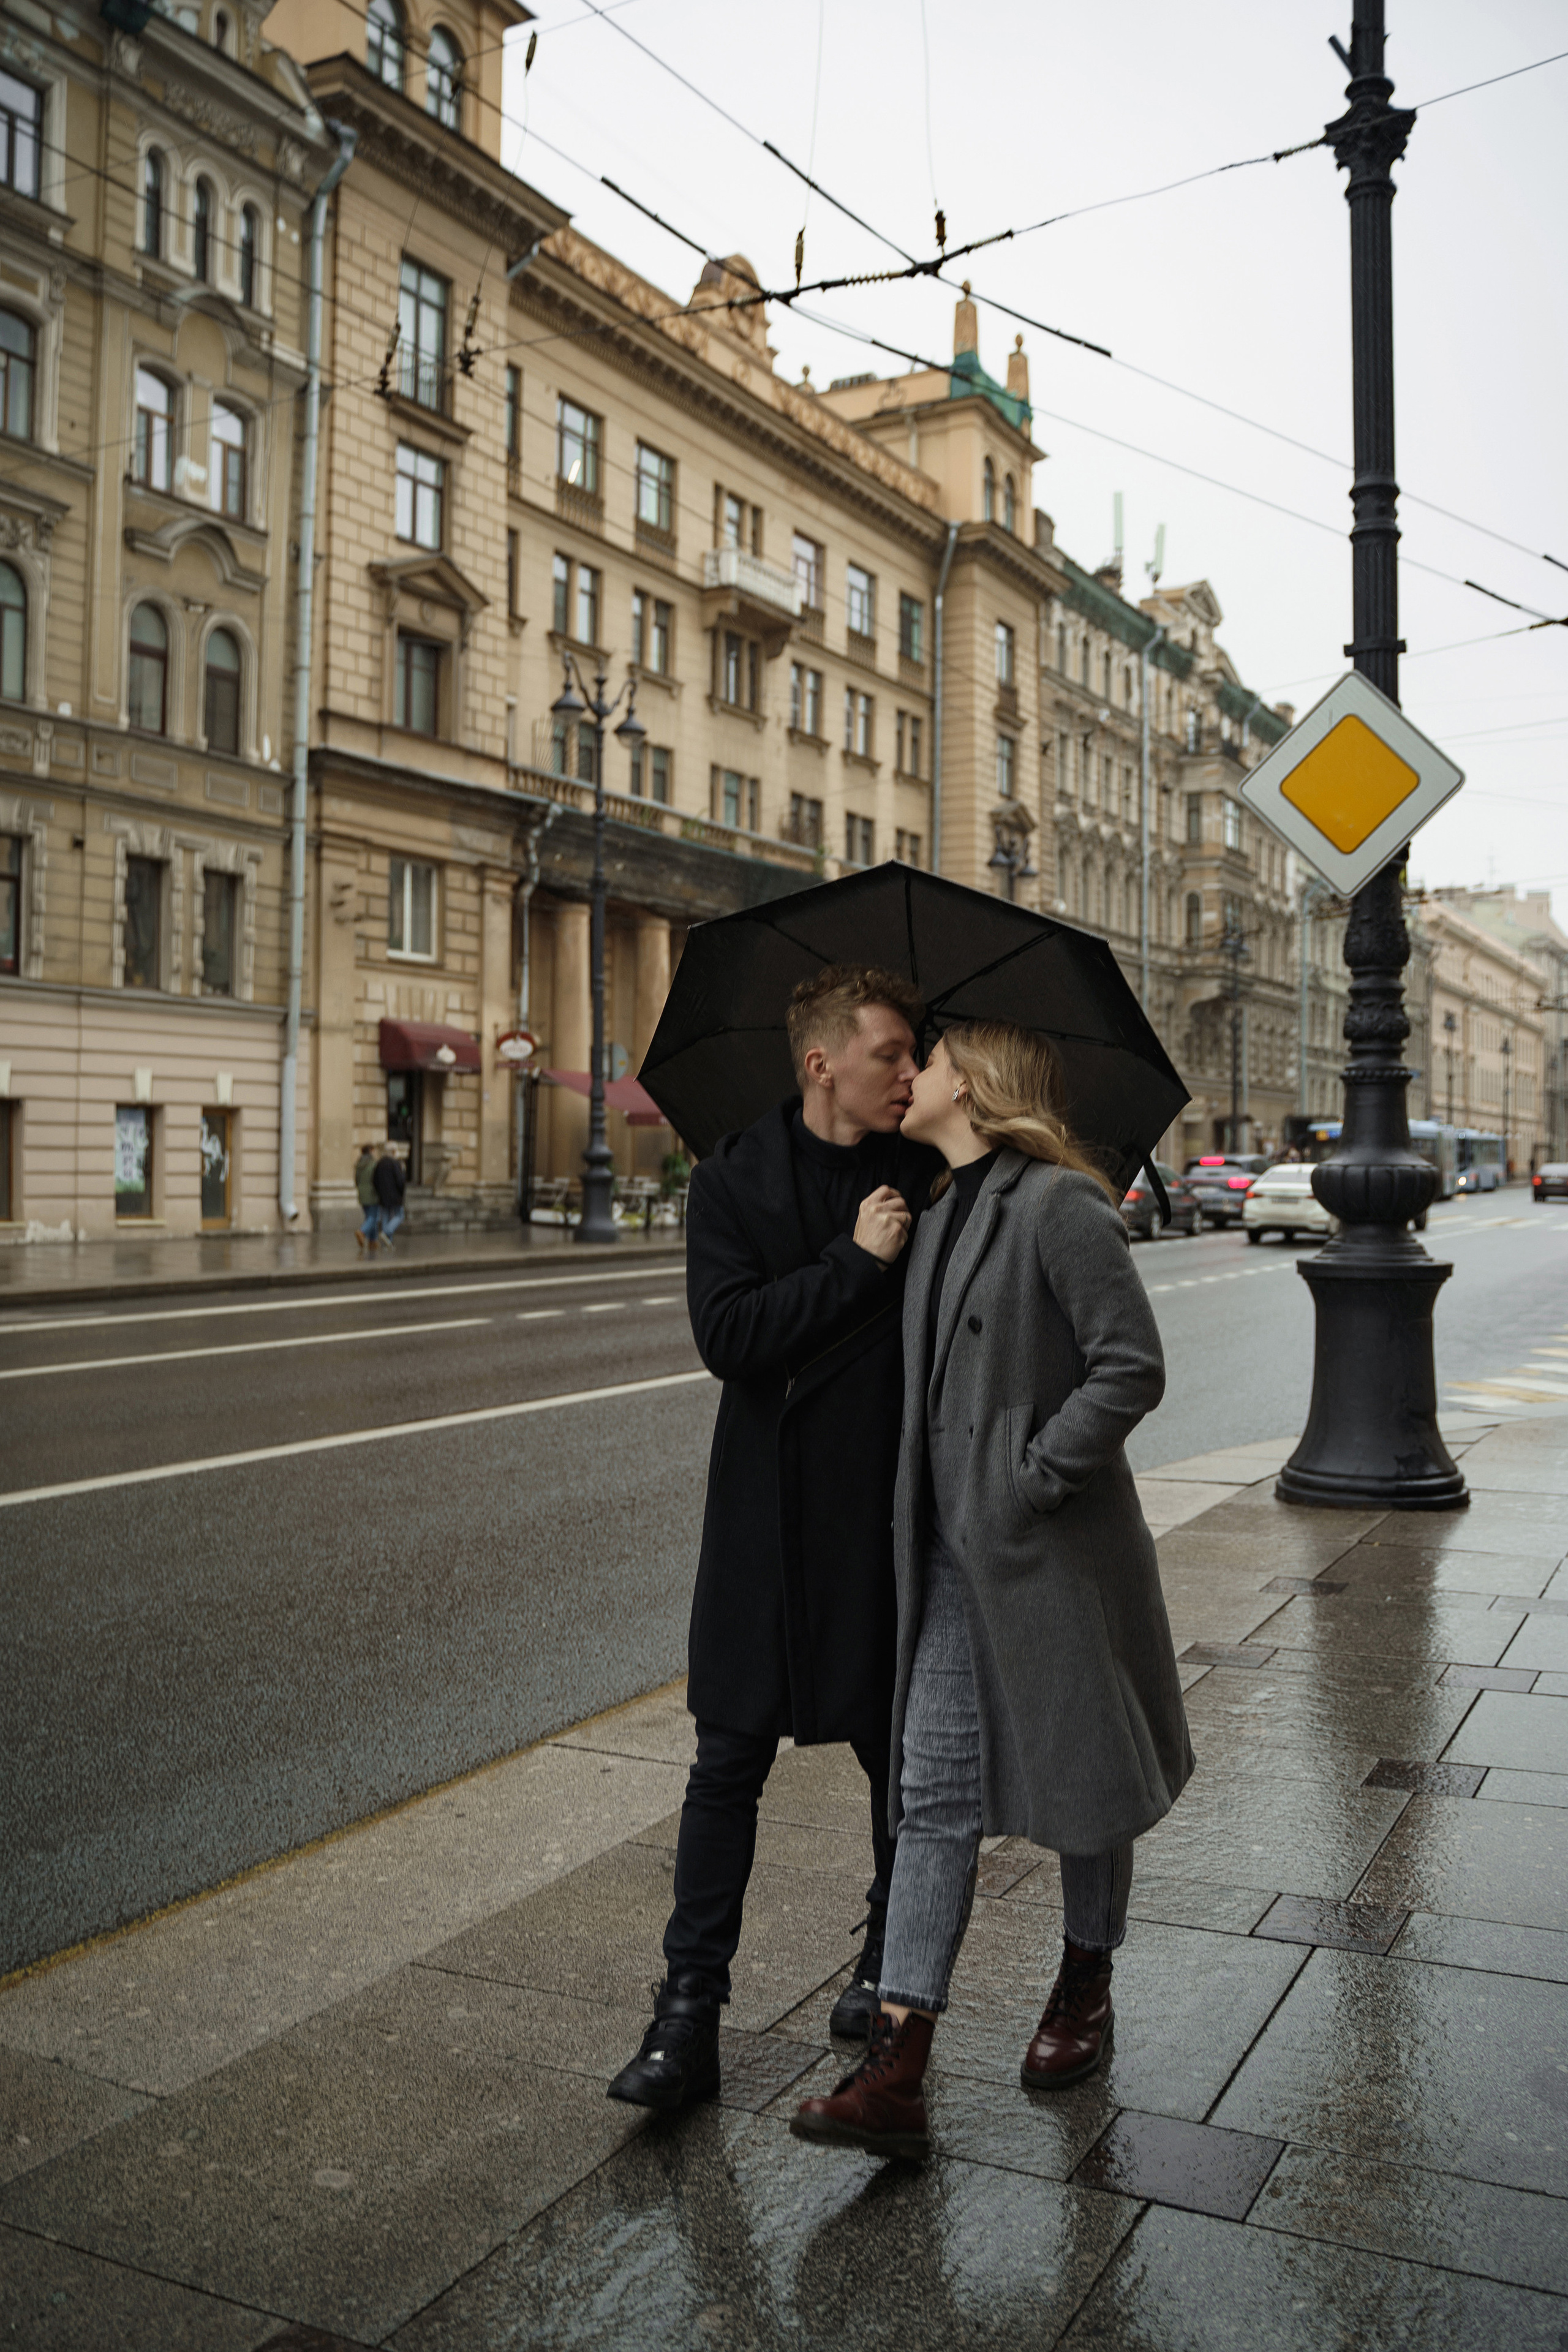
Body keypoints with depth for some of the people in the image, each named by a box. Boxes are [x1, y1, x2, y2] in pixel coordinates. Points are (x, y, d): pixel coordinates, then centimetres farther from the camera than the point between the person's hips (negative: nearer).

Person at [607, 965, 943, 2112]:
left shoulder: (933, 1178, 1)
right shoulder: (735, 1180, -2)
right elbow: (729, 1334, -14)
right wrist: (856, 1263, -17)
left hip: (892, 1511, 1)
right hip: (769, 1511, -1)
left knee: (899, 1754, 14)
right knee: (731, 1755, 3)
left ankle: (891, 1961, 35)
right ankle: (691, 2007, 13)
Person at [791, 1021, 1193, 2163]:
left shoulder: (1060, 1208, -15)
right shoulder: (943, 1211, 11)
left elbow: (1133, 1370, -19)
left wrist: (1031, 1478, -18)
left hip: (1052, 1554, -7)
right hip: (954, 1552, 7)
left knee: (1081, 1780, 13)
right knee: (935, 1793, 2)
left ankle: (1086, 1990, 37)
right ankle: (897, 2074, 4)